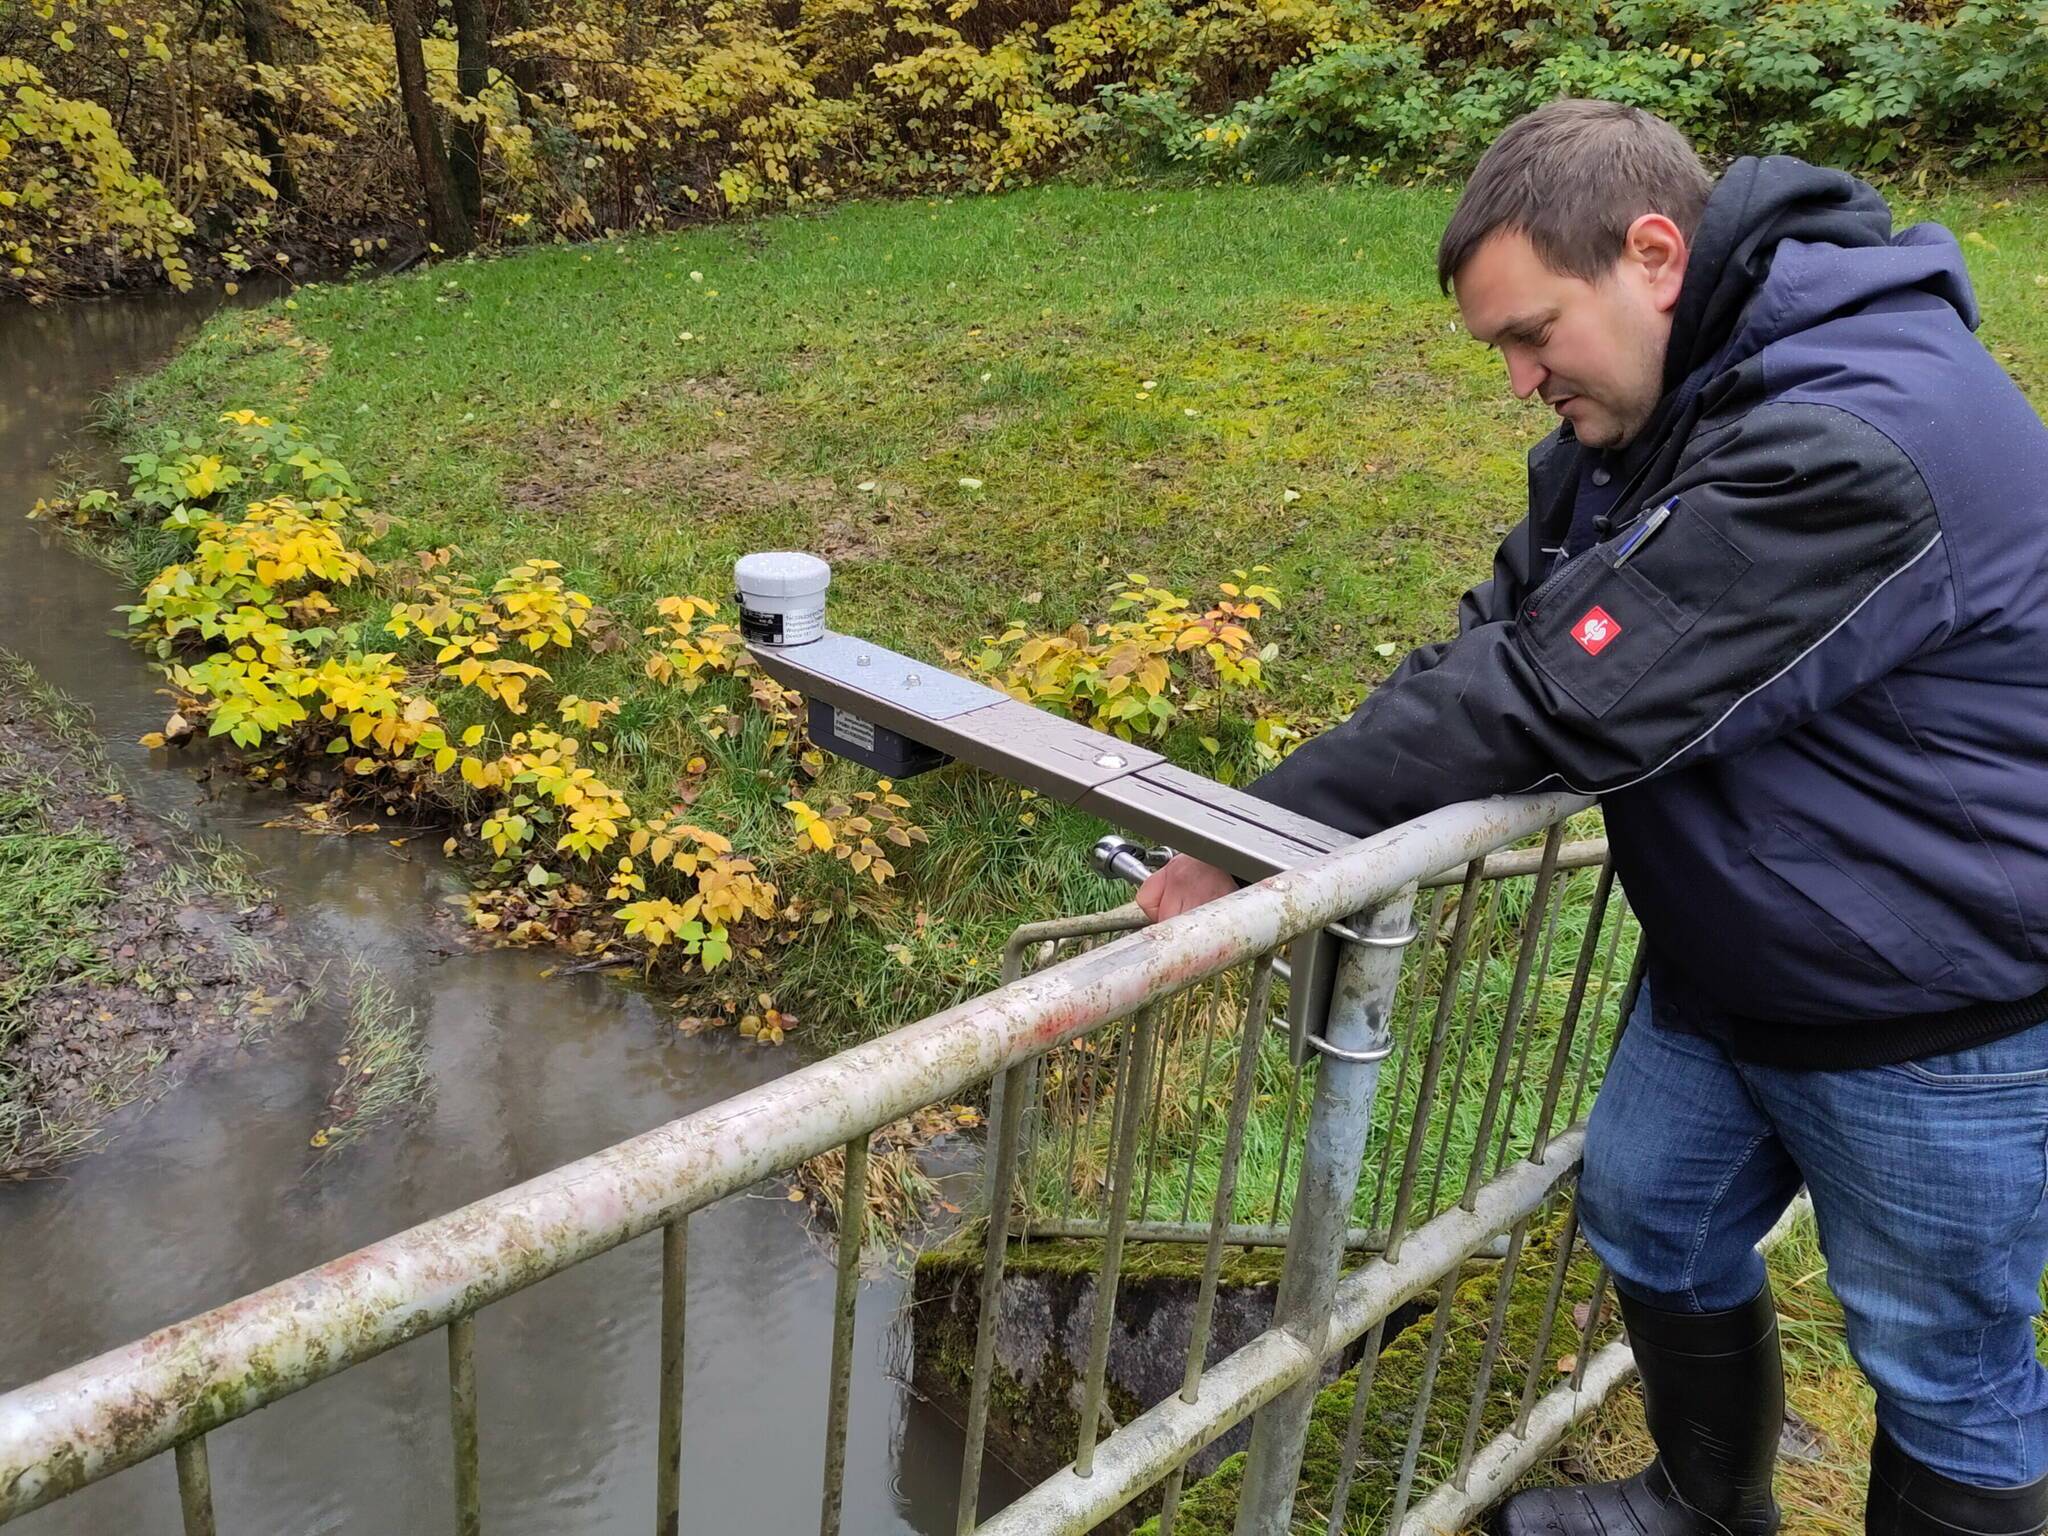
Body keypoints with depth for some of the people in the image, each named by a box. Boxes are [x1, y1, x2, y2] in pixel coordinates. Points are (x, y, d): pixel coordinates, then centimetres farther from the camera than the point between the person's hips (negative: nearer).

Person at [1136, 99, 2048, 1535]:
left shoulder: (1856, 443, -32)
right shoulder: (1647, 409, 0)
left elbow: (1563, 701, -33)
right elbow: (1505, 634, -2)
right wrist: (1318, 812, -17)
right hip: (1724, 971, 9)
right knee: (1652, 1220, 21)